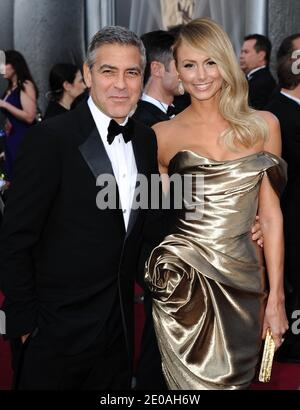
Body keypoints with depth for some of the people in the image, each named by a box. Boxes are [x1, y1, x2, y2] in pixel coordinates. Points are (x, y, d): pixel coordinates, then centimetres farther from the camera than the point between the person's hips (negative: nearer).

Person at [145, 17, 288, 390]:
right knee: (197, 383, 3)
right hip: (184, 279, -1)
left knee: (236, 380, 12)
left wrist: (276, 297, 1)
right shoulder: (163, 135, 1)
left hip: (245, 280, 2)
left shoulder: (263, 125, 3)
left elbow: (270, 215, 3)